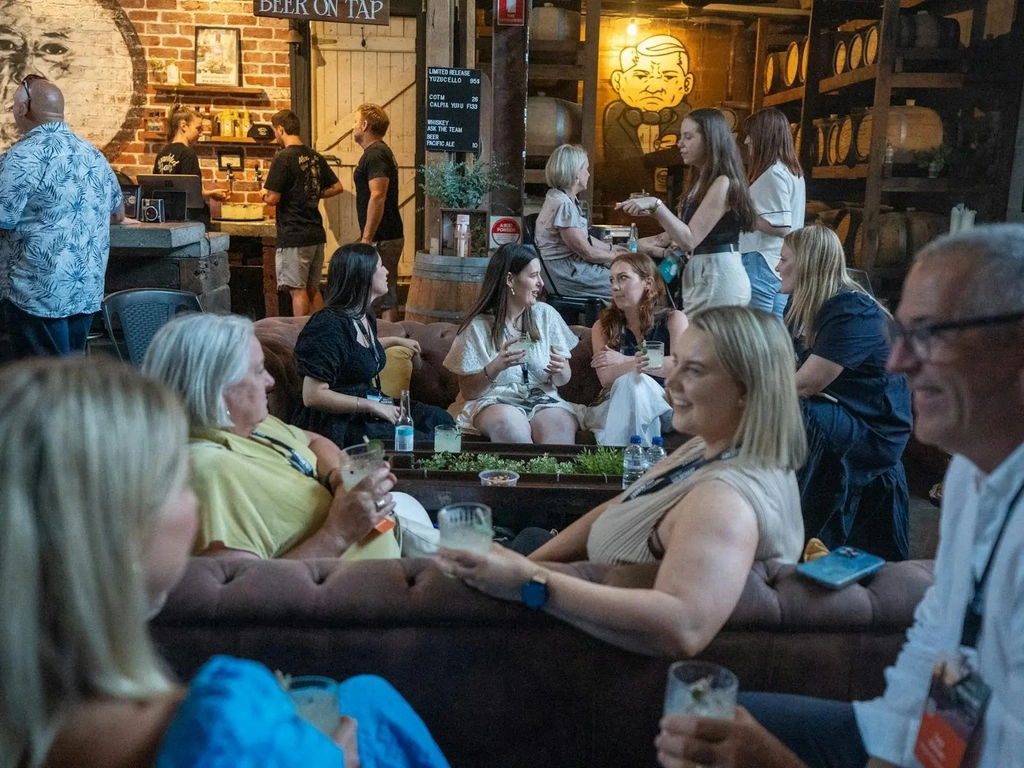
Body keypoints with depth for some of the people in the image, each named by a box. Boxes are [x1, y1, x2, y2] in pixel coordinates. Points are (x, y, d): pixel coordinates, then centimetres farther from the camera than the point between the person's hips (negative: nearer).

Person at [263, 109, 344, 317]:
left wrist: (264, 195, 5)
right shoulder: (316, 157, 8)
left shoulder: (283, 158, -13)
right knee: (313, 288, 14)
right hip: (316, 233, 7)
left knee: (298, 290, -1)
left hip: (293, 236, -7)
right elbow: (337, 187, 15)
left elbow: (273, 198, -16)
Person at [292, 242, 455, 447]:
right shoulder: (329, 325, -20)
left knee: (439, 418, -1)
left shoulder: (365, 317, 8)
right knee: (419, 443, -21)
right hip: (339, 425, -9)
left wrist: (396, 340, 39)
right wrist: (372, 406, -23)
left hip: (368, 407, 9)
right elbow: (313, 396, -24)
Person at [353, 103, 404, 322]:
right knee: (387, 297, 13)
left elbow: (377, 197, -24)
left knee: (386, 298, -7)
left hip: (381, 239, -10)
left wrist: (367, 238, -25)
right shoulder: (379, 152, 19)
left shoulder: (375, 155, -14)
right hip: (387, 236, 10)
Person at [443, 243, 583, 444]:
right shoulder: (478, 325, -3)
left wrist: (559, 371, -12)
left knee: (561, 425, -32)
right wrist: (494, 368, -21)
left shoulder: (546, 315, 6)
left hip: (542, 401, 2)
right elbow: (468, 392, -3)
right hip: (492, 403, -1)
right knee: (509, 422, -36)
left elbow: (563, 380, 12)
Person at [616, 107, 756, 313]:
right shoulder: (702, 182, 16)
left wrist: (655, 205, -26)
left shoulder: (723, 183, -13)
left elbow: (689, 239, -20)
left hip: (718, 277, -9)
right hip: (700, 274, 9)